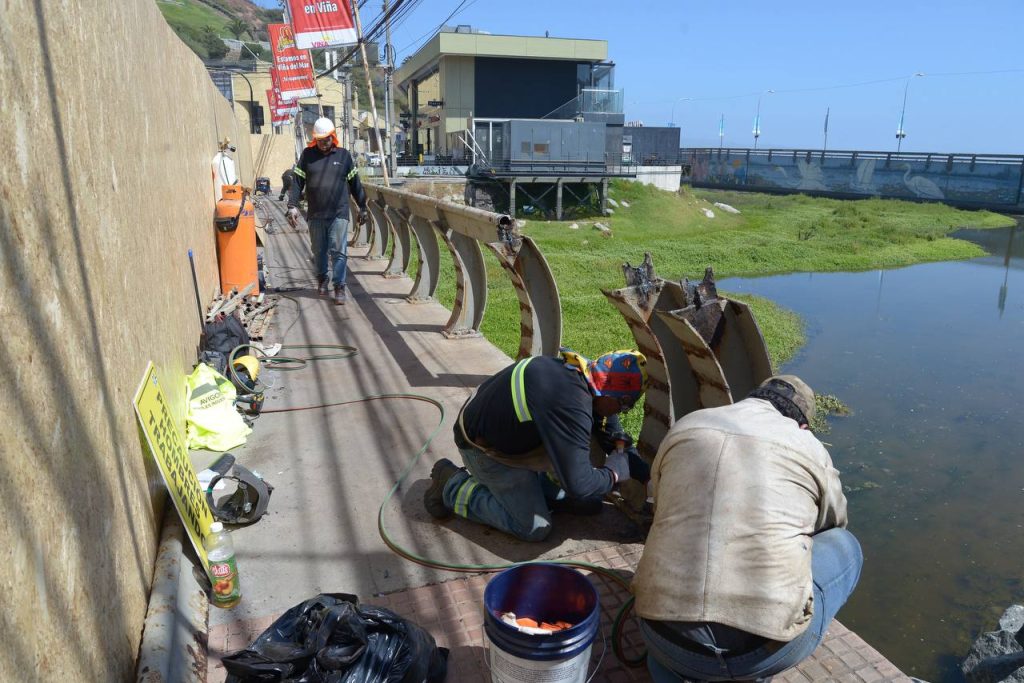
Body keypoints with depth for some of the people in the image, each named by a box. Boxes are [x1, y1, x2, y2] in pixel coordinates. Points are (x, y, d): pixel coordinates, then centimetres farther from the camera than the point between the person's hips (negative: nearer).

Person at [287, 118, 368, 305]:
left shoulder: (343, 155, 6)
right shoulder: (307, 154, 6)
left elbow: (355, 183, 10)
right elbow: (297, 182, 4)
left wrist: (362, 207, 12)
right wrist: (292, 206, -5)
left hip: (339, 214, -2)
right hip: (315, 214, 2)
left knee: (338, 251, -7)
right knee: (319, 251, 12)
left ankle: (339, 287, -3)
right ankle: (322, 278, 33)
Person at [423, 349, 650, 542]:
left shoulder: (579, 367, -9)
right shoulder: (571, 407, -37)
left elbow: (608, 422, 10)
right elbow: (578, 484, -33)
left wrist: (635, 462, 5)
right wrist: (615, 471, -15)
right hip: (483, 447, -9)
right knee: (535, 528, -7)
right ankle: (452, 485, 1)